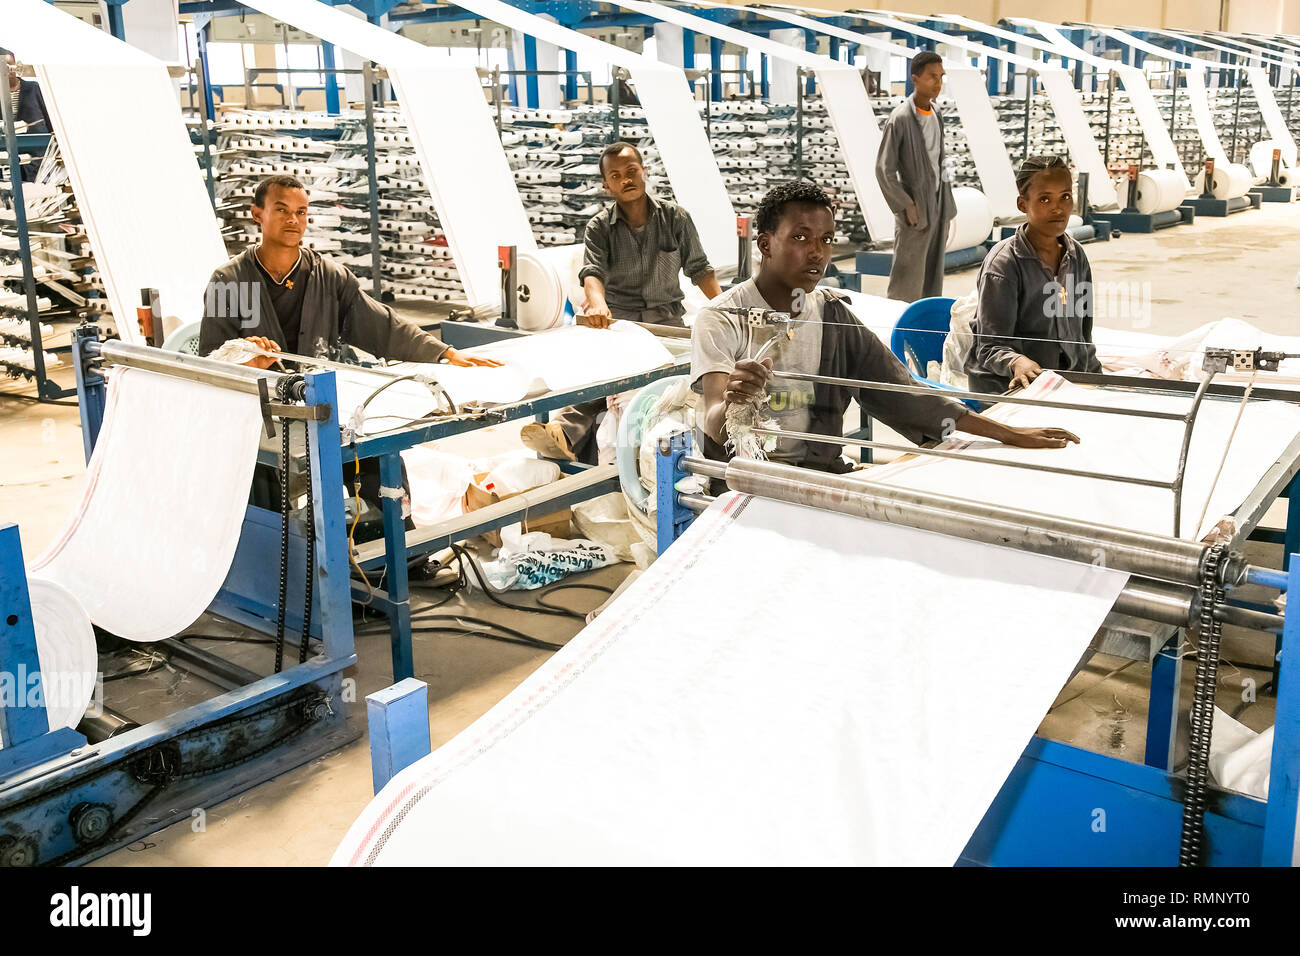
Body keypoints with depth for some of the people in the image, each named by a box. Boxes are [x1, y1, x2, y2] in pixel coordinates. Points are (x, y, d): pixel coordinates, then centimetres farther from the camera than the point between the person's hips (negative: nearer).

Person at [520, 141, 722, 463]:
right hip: (617, 317, -2)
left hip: (666, 316, 2)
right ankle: (564, 433, -53)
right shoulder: (599, 227, 5)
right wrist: (597, 303, -35)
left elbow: (699, 268, 14)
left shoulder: (675, 218, 8)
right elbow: (593, 271, -12)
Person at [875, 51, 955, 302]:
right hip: (916, 208, -7)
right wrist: (905, 206, -15)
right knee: (908, 278, -2)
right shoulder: (900, 118, -16)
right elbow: (883, 170, -15)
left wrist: (947, 205, 12)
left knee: (934, 275, 14)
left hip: (939, 206, 7)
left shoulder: (936, 113, 7)